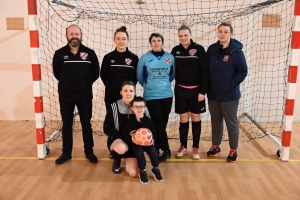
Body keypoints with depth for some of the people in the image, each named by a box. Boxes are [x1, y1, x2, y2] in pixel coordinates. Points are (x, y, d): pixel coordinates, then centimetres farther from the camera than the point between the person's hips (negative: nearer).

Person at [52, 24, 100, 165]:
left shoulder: (90, 53, -5)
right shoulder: (59, 54, -3)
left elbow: (95, 73, 3)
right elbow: (57, 73, 7)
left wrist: (85, 84, 1)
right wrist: (67, 84, 6)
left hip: (85, 96, -1)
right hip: (65, 96, 1)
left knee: (86, 125, 9)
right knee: (66, 125, 11)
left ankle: (89, 152, 23)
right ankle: (66, 153, 25)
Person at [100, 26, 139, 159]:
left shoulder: (134, 58, 2)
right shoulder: (108, 57, 2)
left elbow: (136, 77, 6)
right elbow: (103, 76, 7)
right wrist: (112, 86, 2)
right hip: (111, 96, 1)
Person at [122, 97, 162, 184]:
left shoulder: (148, 120, -4)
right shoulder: (130, 121, -8)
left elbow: (154, 133, 3)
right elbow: (124, 134, -4)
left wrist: (153, 140, -17)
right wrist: (131, 139, -23)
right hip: (135, 143, -2)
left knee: (152, 150, -24)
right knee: (139, 151, -30)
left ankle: (156, 169, 0)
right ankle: (142, 171, -12)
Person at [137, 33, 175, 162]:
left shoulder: (170, 57, 2)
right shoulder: (144, 58, -3)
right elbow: (139, 77, 7)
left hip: (167, 95, 2)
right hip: (151, 96, -2)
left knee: (163, 124, 7)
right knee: (158, 124, -5)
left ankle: (157, 148, 22)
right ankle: (166, 150, 9)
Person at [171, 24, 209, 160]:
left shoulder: (199, 49, -8)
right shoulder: (175, 50, 2)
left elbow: (205, 72, -9)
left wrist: (202, 91, -12)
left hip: (196, 90, -2)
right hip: (181, 90, 2)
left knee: (195, 118, 8)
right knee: (183, 119, 9)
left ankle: (196, 148, 20)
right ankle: (183, 146, 23)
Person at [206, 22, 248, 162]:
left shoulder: (236, 51, -11)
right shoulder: (211, 49, 2)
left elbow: (243, 71, -10)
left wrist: (231, 84, -16)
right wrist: (207, 86, 4)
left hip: (229, 95, -4)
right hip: (213, 94, 5)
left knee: (231, 122, 7)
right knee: (216, 121, 16)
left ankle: (233, 150, 21)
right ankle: (215, 146, 32)